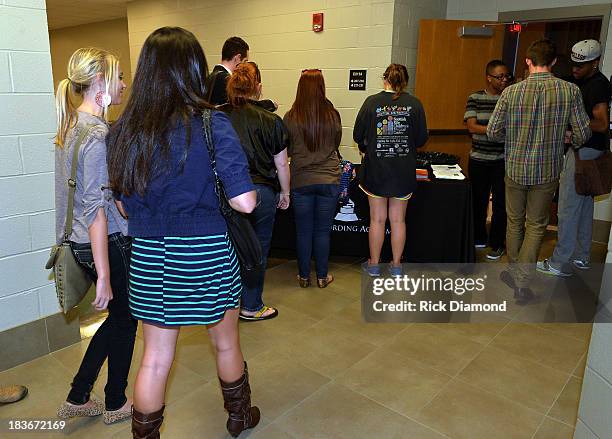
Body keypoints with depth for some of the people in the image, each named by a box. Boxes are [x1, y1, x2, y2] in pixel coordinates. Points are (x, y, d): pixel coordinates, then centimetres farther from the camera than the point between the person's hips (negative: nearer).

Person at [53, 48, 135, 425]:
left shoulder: (71, 125, 9)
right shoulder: (98, 133, -21)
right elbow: (95, 208, -25)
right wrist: (104, 275, -24)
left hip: (81, 242, 9)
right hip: (109, 243, -9)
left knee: (119, 318, 22)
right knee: (125, 321, 12)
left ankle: (78, 398, 33)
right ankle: (116, 404, 32)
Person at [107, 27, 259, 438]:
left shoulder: (124, 129, -2)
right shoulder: (212, 122, -14)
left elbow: (125, 206, 7)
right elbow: (245, 202, -18)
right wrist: (210, 187, 1)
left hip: (148, 256, 3)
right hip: (205, 253, -2)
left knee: (155, 358, 17)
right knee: (226, 343, 21)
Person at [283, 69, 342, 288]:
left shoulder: (291, 118, -10)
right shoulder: (332, 114, -7)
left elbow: (286, 149, 3)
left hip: (300, 181, 0)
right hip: (329, 180, 1)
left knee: (303, 231, 12)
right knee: (323, 231, 11)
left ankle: (304, 276, 22)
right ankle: (322, 276, 22)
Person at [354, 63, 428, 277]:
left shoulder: (372, 102, -7)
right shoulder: (414, 104, -4)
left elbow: (358, 135, -1)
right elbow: (422, 138, 1)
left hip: (376, 170, -1)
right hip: (404, 171, 1)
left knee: (377, 219, 9)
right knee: (398, 220, 11)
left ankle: (374, 264, 21)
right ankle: (396, 265, 23)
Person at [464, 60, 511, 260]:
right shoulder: (475, 98, 2)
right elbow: (472, 126, -9)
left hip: (503, 161, -1)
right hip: (479, 159, 1)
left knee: (500, 203, 1)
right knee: (478, 201, 11)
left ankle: (497, 244, 15)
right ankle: (478, 238, 28)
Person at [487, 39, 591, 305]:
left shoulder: (511, 92, -10)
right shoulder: (570, 91, -9)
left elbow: (493, 131, -7)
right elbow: (583, 133, -6)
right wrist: (568, 144, 17)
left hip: (515, 168, 1)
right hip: (547, 171, 0)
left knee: (515, 222, 18)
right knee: (536, 226, 11)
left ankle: (515, 273, 32)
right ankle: (522, 282, 7)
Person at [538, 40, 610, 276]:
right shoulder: (583, 82, 14)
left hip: (584, 152, -11)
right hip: (582, 149, 11)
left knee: (568, 207, -6)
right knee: (584, 204, 16)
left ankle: (561, 263, 2)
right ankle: (581, 256, 28)